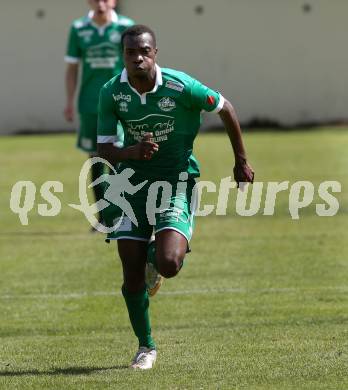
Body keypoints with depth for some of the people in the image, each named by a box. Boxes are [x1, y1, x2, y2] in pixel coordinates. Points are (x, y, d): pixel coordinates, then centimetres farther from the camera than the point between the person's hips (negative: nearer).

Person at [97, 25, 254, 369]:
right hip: (133, 182, 2)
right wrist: (132, 152, -32)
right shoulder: (111, 93, -10)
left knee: (168, 265, -21)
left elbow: (225, 109, 0)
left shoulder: (180, 86, -17)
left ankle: (155, 259, 20)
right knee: (132, 276, -1)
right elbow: (103, 151, -9)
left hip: (177, 181, -2)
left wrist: (241, 161, 8)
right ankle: (145, 347, 21)